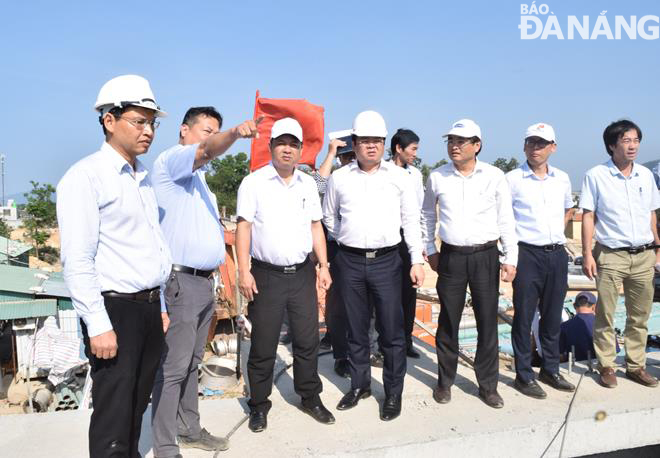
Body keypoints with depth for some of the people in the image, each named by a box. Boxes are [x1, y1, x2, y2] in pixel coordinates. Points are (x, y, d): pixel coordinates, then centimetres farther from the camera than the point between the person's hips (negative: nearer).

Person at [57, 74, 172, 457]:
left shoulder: (144, 177, 14)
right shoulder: (85, 177, -10)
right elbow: (77, 260, -16)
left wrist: (160, 306, 17)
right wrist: (98, 325, -18)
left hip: (150, 308, 7)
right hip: (115, 310, -7)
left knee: (137, 407, 17)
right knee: (113, 417, 2)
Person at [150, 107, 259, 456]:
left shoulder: (197, 177, 23)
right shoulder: (171, 159, -6)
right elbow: (207, 151, -29)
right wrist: (235, 133, -46)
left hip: (203, 280, 9)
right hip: (181, 280, -9)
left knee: (191, 363, 16)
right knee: (173, 367, -4)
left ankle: (189, 429, 27)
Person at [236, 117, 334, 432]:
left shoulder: (308, 184, 10)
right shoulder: (254, 182, -3)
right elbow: (244, 227, -6)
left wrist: (323, 265, 8)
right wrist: (244, 271, -13)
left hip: (302, 273, 4)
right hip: (266, 275, -4)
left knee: (307, 340, 11)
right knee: (263, 345, 5)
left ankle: (310, 397, 28)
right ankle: (259, 405, 22)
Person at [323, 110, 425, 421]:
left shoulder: (398, 177, 3)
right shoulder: (339, 178, 5)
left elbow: (411, 220, 4)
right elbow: (329, 217, 18)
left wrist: (417, 260, 1)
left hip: (386, 260, -1)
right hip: (350, 261, 2)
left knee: (392, 331, 1)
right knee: (356, 329, 12)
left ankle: (393, 392, 16)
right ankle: (360, 385, 28)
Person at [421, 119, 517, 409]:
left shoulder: (494, 176, -2)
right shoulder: (437, 177, 1)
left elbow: (506, 219, 1)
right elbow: (427, 215, 15)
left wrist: (511, 258, -1)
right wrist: (430, 249, 13)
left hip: (486, 256, 0)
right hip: (451, 257, 1)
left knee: (487, 322, 6)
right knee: (448, 322, 8)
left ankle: (488, 385, 21)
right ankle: (445, 381, 24)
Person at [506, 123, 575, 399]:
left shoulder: (562, 178, 9)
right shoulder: (513, 179, -6)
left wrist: (558, 232, 13)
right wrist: (512, 243, -6)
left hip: (558, 254, 5)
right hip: (528, 254, -5)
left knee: (553, 317, 14)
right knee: (524, 317, 2)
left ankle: (550, 370, 28)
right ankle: (524, 376, 14)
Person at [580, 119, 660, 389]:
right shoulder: (596, 176, -4)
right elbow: (588, 216, -5)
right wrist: (587, 254, -10)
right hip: (611, 256, -4)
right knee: (605, 315, 1)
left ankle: (636, 366, 23)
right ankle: (606, 367, 13)